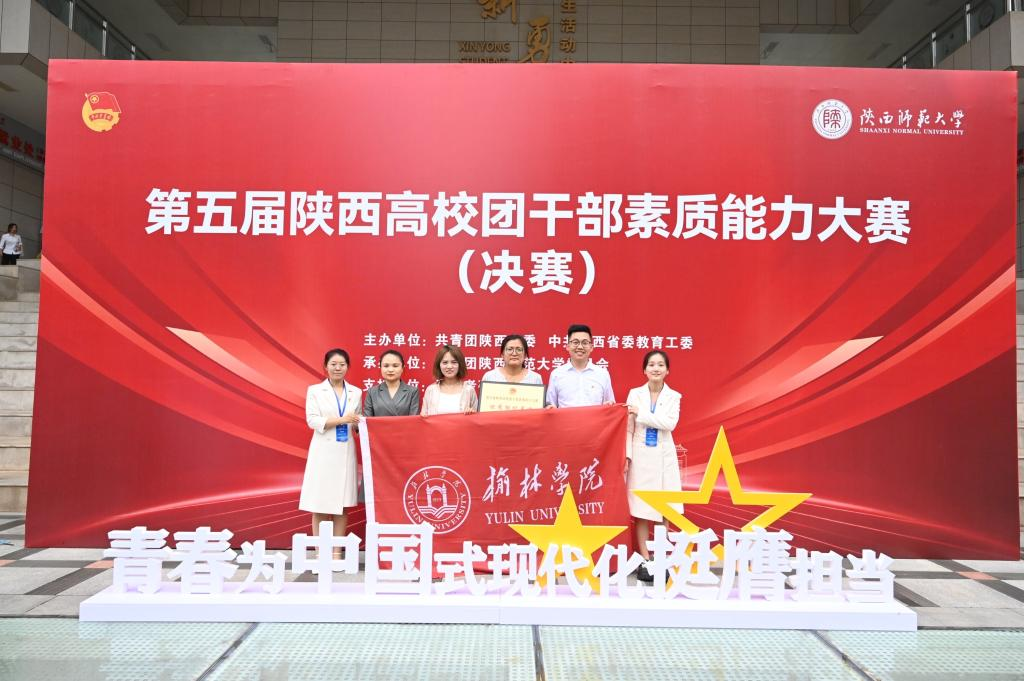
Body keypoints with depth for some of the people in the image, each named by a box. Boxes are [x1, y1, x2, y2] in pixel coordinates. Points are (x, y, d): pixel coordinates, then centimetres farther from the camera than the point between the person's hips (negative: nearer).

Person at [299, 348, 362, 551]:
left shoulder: (356, 392, 11)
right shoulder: (315, 390, 3)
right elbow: (312, 420, -7)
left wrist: (360, 424, -9)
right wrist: (341, 420, -17)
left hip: (346, 452, 3)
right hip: (323, 452, -2)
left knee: (342, 504, 3)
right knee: (320, 505, -2)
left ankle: (337, 552, 11)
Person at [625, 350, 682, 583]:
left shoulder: (673, 396, 3)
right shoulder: (635, 394, 2)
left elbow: (670, 423, -14)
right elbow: (629, 428, 1)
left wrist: (641, 413, -17)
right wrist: (626, 455, -6)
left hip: (663, 457, 1)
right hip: (640, 456, 0)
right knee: (641, 511, 0)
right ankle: (645, 561, 7)